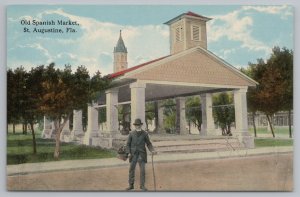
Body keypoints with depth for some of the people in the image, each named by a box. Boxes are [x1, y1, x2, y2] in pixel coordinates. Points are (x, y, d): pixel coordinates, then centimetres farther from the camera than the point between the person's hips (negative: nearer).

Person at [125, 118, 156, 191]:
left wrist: (152, 150, -14)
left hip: (141, 154, -1)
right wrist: (128, 153, -10)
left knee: (142, 170, -3)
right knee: (131, 169, 4)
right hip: (133, 154, 1)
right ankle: (131, 185, 16)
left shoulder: (145, 134, -2)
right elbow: (128, 144, 2)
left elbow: (148, 144, 3)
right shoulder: (131, 134, -1)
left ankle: (142, 185, 9)